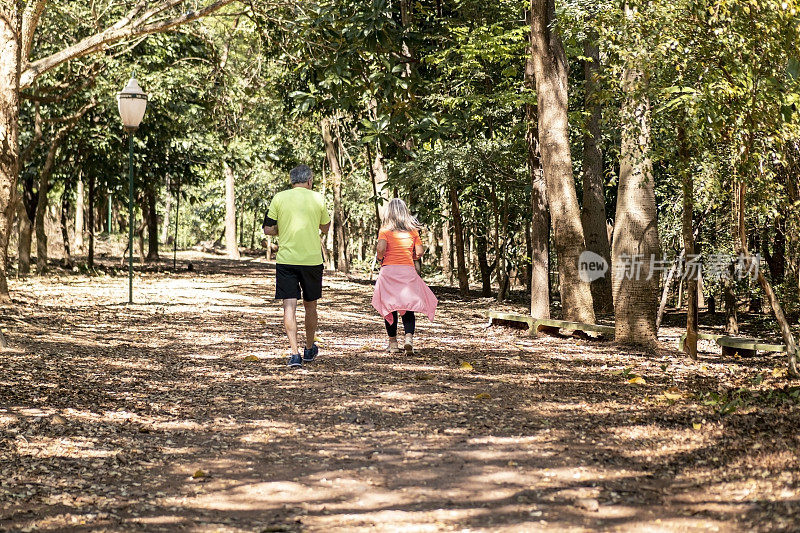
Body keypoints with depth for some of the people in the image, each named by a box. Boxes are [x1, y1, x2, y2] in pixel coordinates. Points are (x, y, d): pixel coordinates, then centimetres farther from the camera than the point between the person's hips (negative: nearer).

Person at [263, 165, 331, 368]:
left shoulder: (279, 198, 0)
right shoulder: (317, 199, 1)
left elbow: (268, 229, 1)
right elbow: (325, 228, 14)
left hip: (286, 260, -1)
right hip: (312, 260, 1)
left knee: (289, 306, -2)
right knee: (310, 306, 15)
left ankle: (294, 353, -13)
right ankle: (309, 349, 30)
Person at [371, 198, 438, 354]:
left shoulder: (385, 229, 1)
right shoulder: (412, 230, 8)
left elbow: (381, 248, -14)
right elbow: (419, 252, 4)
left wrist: (380, 258, 5)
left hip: (389, 270, -1)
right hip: (408, 270, 1)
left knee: (389, 307, 9)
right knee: (408, 308, 5)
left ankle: (393, 342, 10)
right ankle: (409, 337, -17)